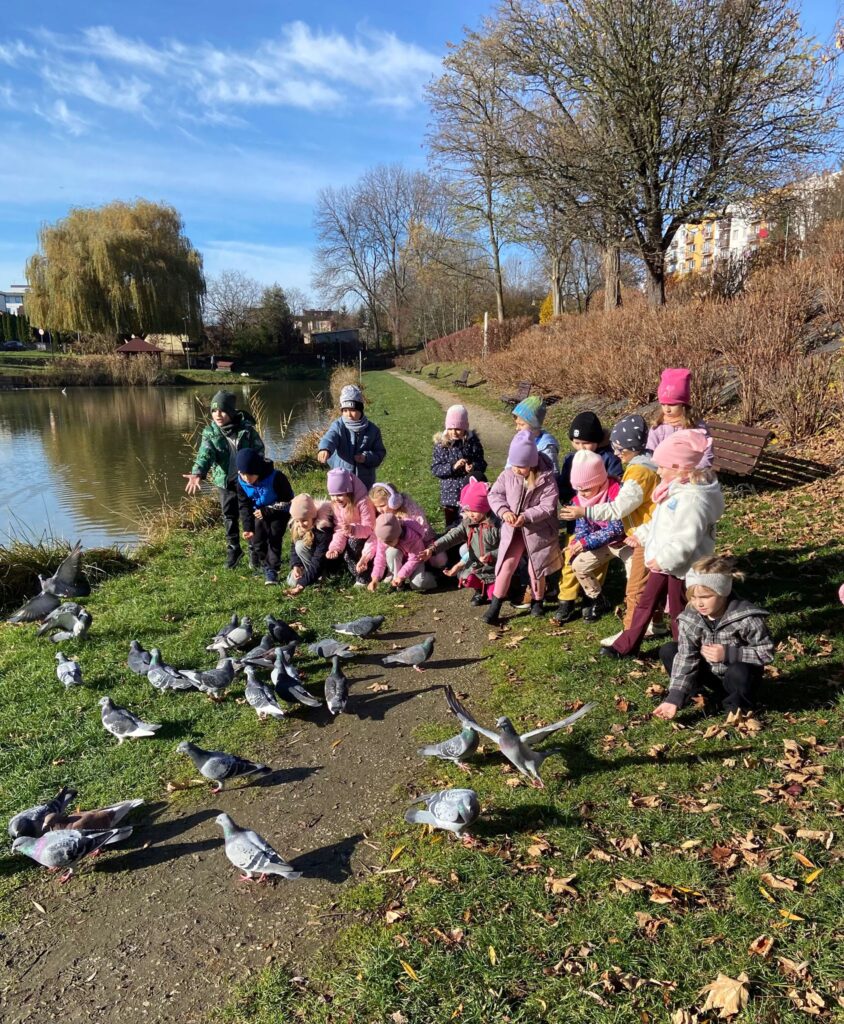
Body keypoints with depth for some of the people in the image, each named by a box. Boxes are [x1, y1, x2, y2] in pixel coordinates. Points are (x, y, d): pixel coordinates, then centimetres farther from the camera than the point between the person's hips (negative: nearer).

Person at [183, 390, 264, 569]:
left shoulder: (246, 428, -13)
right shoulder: (210, 432, -8)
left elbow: (258, 450, -6)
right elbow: (205, 453, -22)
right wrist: (198, 473, -40)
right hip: (224, 480, 2)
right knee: (229, 516, 14)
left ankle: (255, 551, 23)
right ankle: (233, 549, 31)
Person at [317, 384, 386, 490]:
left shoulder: (372, 429, -2)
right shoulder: (338, 426, -8)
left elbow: (381, 453, 2)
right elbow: (329, 438, -29)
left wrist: (367, 457, -18)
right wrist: (325, 449, -52)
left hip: (365, 481, 2)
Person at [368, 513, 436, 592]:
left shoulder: (412, 536, -36)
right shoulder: (383, 537, -24)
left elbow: (414, 560, -29)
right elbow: (380, 558, -18)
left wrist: (400, 576, -33)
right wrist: (375, 578, -28)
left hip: (416, 560, -3)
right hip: (399, 562, 4)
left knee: (417, 584, -30)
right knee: (391, 552, -33)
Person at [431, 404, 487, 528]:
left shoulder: (473, 441, -5)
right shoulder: (441, 443, -4)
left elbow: (482, 464, 0)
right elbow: (435, 468, -6)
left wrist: (473, 467, -23)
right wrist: (452, 467, -21)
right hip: (449, 493, 1)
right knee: (451, 526, 14)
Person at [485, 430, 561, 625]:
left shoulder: (546, 479, -18)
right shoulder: (507, 475, -7)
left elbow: (548, 506, -20)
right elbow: (494, 494, -3)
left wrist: (526, 516, -30)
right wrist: (503, 511, -22)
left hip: (538, 531, -2)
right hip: (513, 530, 2)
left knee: (536, 568, 11)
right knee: (506, 565, -1)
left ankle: (537, 601, 35)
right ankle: (495, 607, 6)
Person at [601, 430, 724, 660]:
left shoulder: (693, 498, -28)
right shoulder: (675, 488, 4)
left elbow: (687, 539, -31)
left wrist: (664, 559, -28)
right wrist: (642, 535, 18)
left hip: (680, 565, -10)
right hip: (662, 560, 10)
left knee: (678, 611, 7)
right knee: (645, 602, 18)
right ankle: (626, 645, 30)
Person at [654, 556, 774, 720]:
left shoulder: (746, 618, -27)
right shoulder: (690, 617, -16)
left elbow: (767, 652, -19)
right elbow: (685, 658, -17)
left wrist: (728, 654, -32)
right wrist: (674, 698, -26)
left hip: (740, 677, -3)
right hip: (710, 674, 3)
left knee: (739, 671, -38)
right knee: (668, 651, -13)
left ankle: (737, 706, -6)